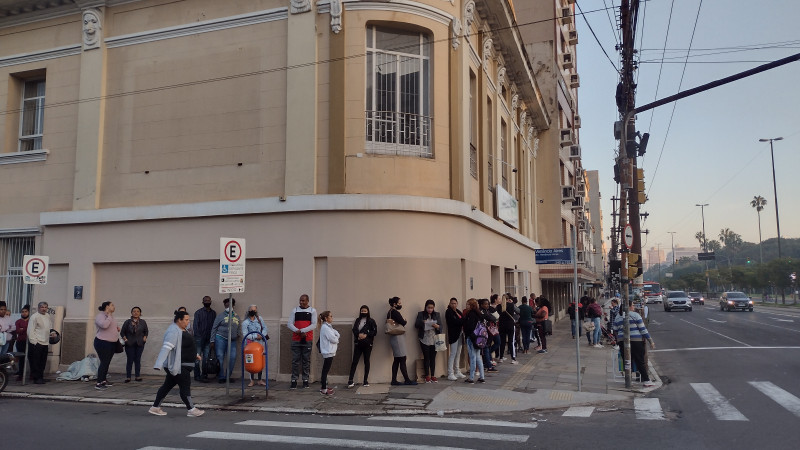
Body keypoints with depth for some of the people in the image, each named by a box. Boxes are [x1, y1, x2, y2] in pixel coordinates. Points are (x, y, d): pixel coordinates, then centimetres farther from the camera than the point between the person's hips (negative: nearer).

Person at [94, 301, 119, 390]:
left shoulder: (110, 316, 16)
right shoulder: (100, 316, -12)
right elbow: (104, 325, -31)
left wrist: (116, 328, 12)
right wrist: (109, 316, -20)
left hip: (112, 343, 9)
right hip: (102, 342, -9)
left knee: (107, 363, 12)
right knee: (104, 363, -12)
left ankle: (104, 380, 21)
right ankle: (98, 383, -10)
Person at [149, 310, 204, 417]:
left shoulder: (182, 330, 12)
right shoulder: (174, 331, -20)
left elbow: (186, 345, 28)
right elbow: (166, 348, -28)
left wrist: (195, 354, 35)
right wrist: (159, 365, -35)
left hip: (181, 365, 10)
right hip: (177, 366, -10)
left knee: (168, 385, 15)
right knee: (185, 386, -4)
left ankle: (155, 407, 22)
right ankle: (191, 409, 3)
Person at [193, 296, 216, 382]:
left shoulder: (213, 313, 13)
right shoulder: (198, 312, 3)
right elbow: (195, 326, -2)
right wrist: (197, 337, -12)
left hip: (208, 339, 3)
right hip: (199, 338, -3)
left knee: (206, 358, 3)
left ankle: (204, 375, 8)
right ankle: (197, 376, 4)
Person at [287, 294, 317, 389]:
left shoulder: (312, 311, 5)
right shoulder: (295, 310, 9)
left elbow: (314, 325, -3)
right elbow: (290, 323, 2)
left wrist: (302, 330, -13)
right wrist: (298, 331, -14)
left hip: (307, 339, -1)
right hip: (296, 339, 1)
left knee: (306, 360, 3)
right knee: (295, 360, -1)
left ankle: (305, 380, 9)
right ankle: (294, 381, 3)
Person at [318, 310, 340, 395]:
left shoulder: (329, 326, 16)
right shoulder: (325, 327, -15)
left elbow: (337, 334, 12)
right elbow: (333, 339, -19)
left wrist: (336, 337, -7)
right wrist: (336, 339, 1)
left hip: (330, 351, 10)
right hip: (328, 352, -10)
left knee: (325, 370, 14)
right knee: (325, 370, -6)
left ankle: (324, 387, 20)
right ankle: (324, 389, -3)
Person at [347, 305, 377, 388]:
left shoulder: (371, 321, 2)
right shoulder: (357, 320, 12)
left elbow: (375, 331, -4)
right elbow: (354, 330, 4)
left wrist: (366, 335, -14)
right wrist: (359, 334, -14)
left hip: (367, 344, -2)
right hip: (358, 344, 2)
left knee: (366, 361, 5)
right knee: (355, 361, -5)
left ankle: (366, 381, 12)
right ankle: (350, 381, -8)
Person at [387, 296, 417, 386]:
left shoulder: (390, 312, 15)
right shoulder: (395, 312, -15)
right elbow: (403, 323, -16)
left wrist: (402, 322, -1)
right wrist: (405, 321, 4)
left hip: (394, 337, 10)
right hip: (397, 337, -10)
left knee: (396, 360, 11)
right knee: (402, 359, -5)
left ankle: (394, 380, 11)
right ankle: (407, 380, -2)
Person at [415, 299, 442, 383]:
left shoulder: (437, 314, 8)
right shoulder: (420, 314, 3)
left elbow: (441, 326, 6)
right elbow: (416, 325, 1)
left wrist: (437, 326, -15)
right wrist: (422, 322, -16)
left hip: (434, 340, 2)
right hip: (424, 340, -2)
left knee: (433, 358, 5)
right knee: (426, 358, 1)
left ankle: (433, 376, 13)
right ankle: (427, 376, 10)